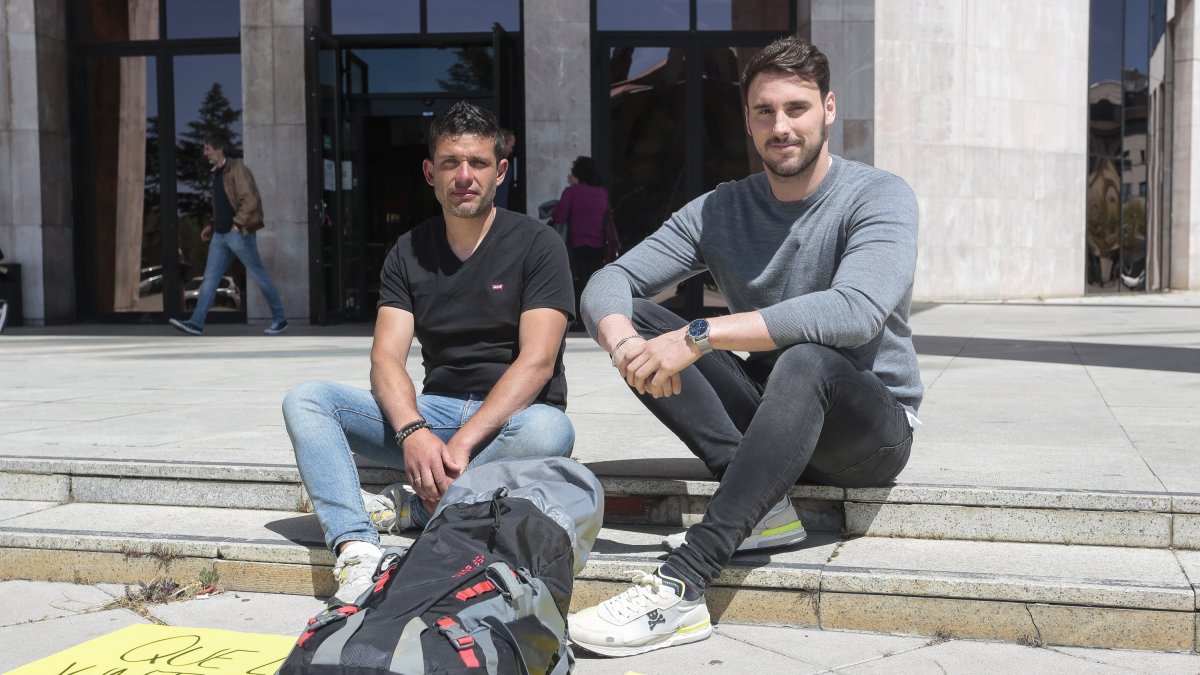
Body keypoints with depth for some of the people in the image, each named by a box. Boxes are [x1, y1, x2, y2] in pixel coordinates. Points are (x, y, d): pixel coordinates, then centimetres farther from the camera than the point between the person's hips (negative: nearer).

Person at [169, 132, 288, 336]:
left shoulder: (237, 169, -10)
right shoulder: (217, 173, 17)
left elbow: (251, 199, -19)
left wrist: (238, 224, -20)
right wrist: (212, 225, 15)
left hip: (239, 234, -9)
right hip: (220, 234, 9)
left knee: (259, 276, 0)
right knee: (210, 277, 1)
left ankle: (279, 319, 10)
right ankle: (196, 323, -3)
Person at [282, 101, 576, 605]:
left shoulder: (536, 245, -3)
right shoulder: (409, 254, 9)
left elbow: (536, 361, -15)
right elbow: (386, 359, -3)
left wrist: (463, 441, -26)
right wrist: (413, 432, -24)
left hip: (511, 416, -4)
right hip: (434, 410, 4)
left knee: (549, 431, -38)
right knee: (305, 400, -12)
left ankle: (409, 506, -25)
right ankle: (355, 550, -33)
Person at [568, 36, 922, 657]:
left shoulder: (879, 198, -11)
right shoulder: (720, 210, 3)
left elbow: (857, 311, -31)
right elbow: (609, 283, -4)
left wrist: (699, 336, -35)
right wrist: (624, 342, -29)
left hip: (873, 424, -4)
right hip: (768, 419, 5)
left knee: (805, 361, -39)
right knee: (636, 320, -12)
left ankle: (680, 587, -44)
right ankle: (762, 501, -22)